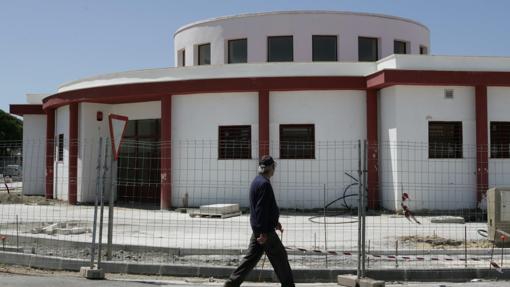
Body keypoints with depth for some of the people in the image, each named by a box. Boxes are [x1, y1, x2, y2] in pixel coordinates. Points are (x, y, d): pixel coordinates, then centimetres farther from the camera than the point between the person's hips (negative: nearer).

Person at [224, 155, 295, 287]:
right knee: (280, 257, 4)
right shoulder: (264, 184, -18)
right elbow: (261, 209, -23)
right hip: (265, 229, -10)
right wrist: (264, 232, -22)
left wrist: (275, 222, 26)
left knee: (251, 257, 12)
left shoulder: (257, 181, 14)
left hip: (258, 229, 10)